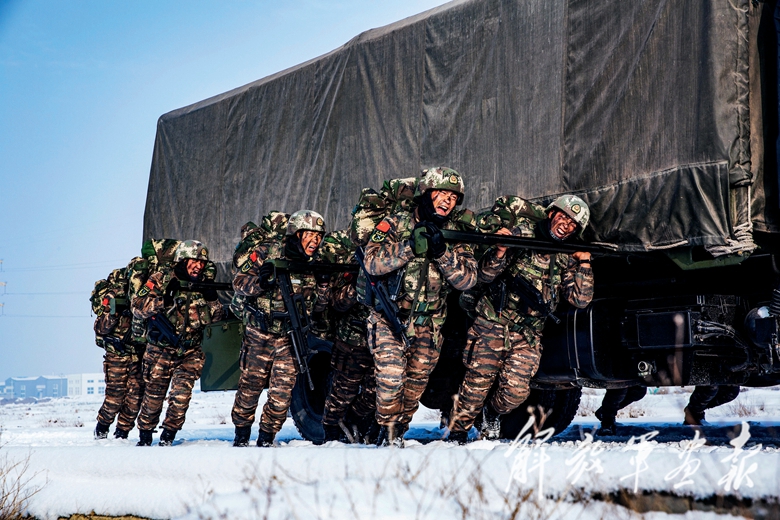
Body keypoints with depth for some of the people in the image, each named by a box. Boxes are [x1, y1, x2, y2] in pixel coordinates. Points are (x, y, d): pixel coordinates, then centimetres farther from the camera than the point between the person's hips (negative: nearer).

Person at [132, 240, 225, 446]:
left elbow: (215, 317, 5)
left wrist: (211, 299, -14)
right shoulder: (161, 279, -6)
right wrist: (163, 300, -28)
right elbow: (137, 306, -14)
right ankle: (145, 435, 25)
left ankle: (168, 436, 4)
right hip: (161, 349, -2)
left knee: (181, 395, -11)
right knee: (154, 394, 7)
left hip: (190, 352, 2)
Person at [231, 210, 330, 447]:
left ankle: (266, 438, 12)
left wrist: (323, 285, -11)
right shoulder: (267, 252, -7)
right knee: (251, 384, 5)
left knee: (283, 391, -3)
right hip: (259, 332, -2)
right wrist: (259, 282, -24)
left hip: (291, 337, 2)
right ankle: (241, 434, 22)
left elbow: (316, 307, 7)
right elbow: (239, 281, -4)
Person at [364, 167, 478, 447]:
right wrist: (410, 247, -29)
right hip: (390, 317, -3)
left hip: (429, 323, 4)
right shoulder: (396, 223, -7)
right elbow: (372, 263, -20)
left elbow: (467, 280, -11)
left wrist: (442, 253, -25)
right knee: (391, 375, -16)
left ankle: (400, 428, 31)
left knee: (417, 381, 10)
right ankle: (389, 432, 4)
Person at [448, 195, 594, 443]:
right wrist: (500, 251, -25)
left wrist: (584, 264, -9)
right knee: (478, 382, -8)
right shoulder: (521, 231, -1)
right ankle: (457, 434, 10)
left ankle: (492, 413, 25)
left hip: (528, 333, 3)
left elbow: (580, 299, 1)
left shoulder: (567, 258, 9)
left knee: (516, 391, -8)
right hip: (493, 322, -3)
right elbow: (485, 275, -5)